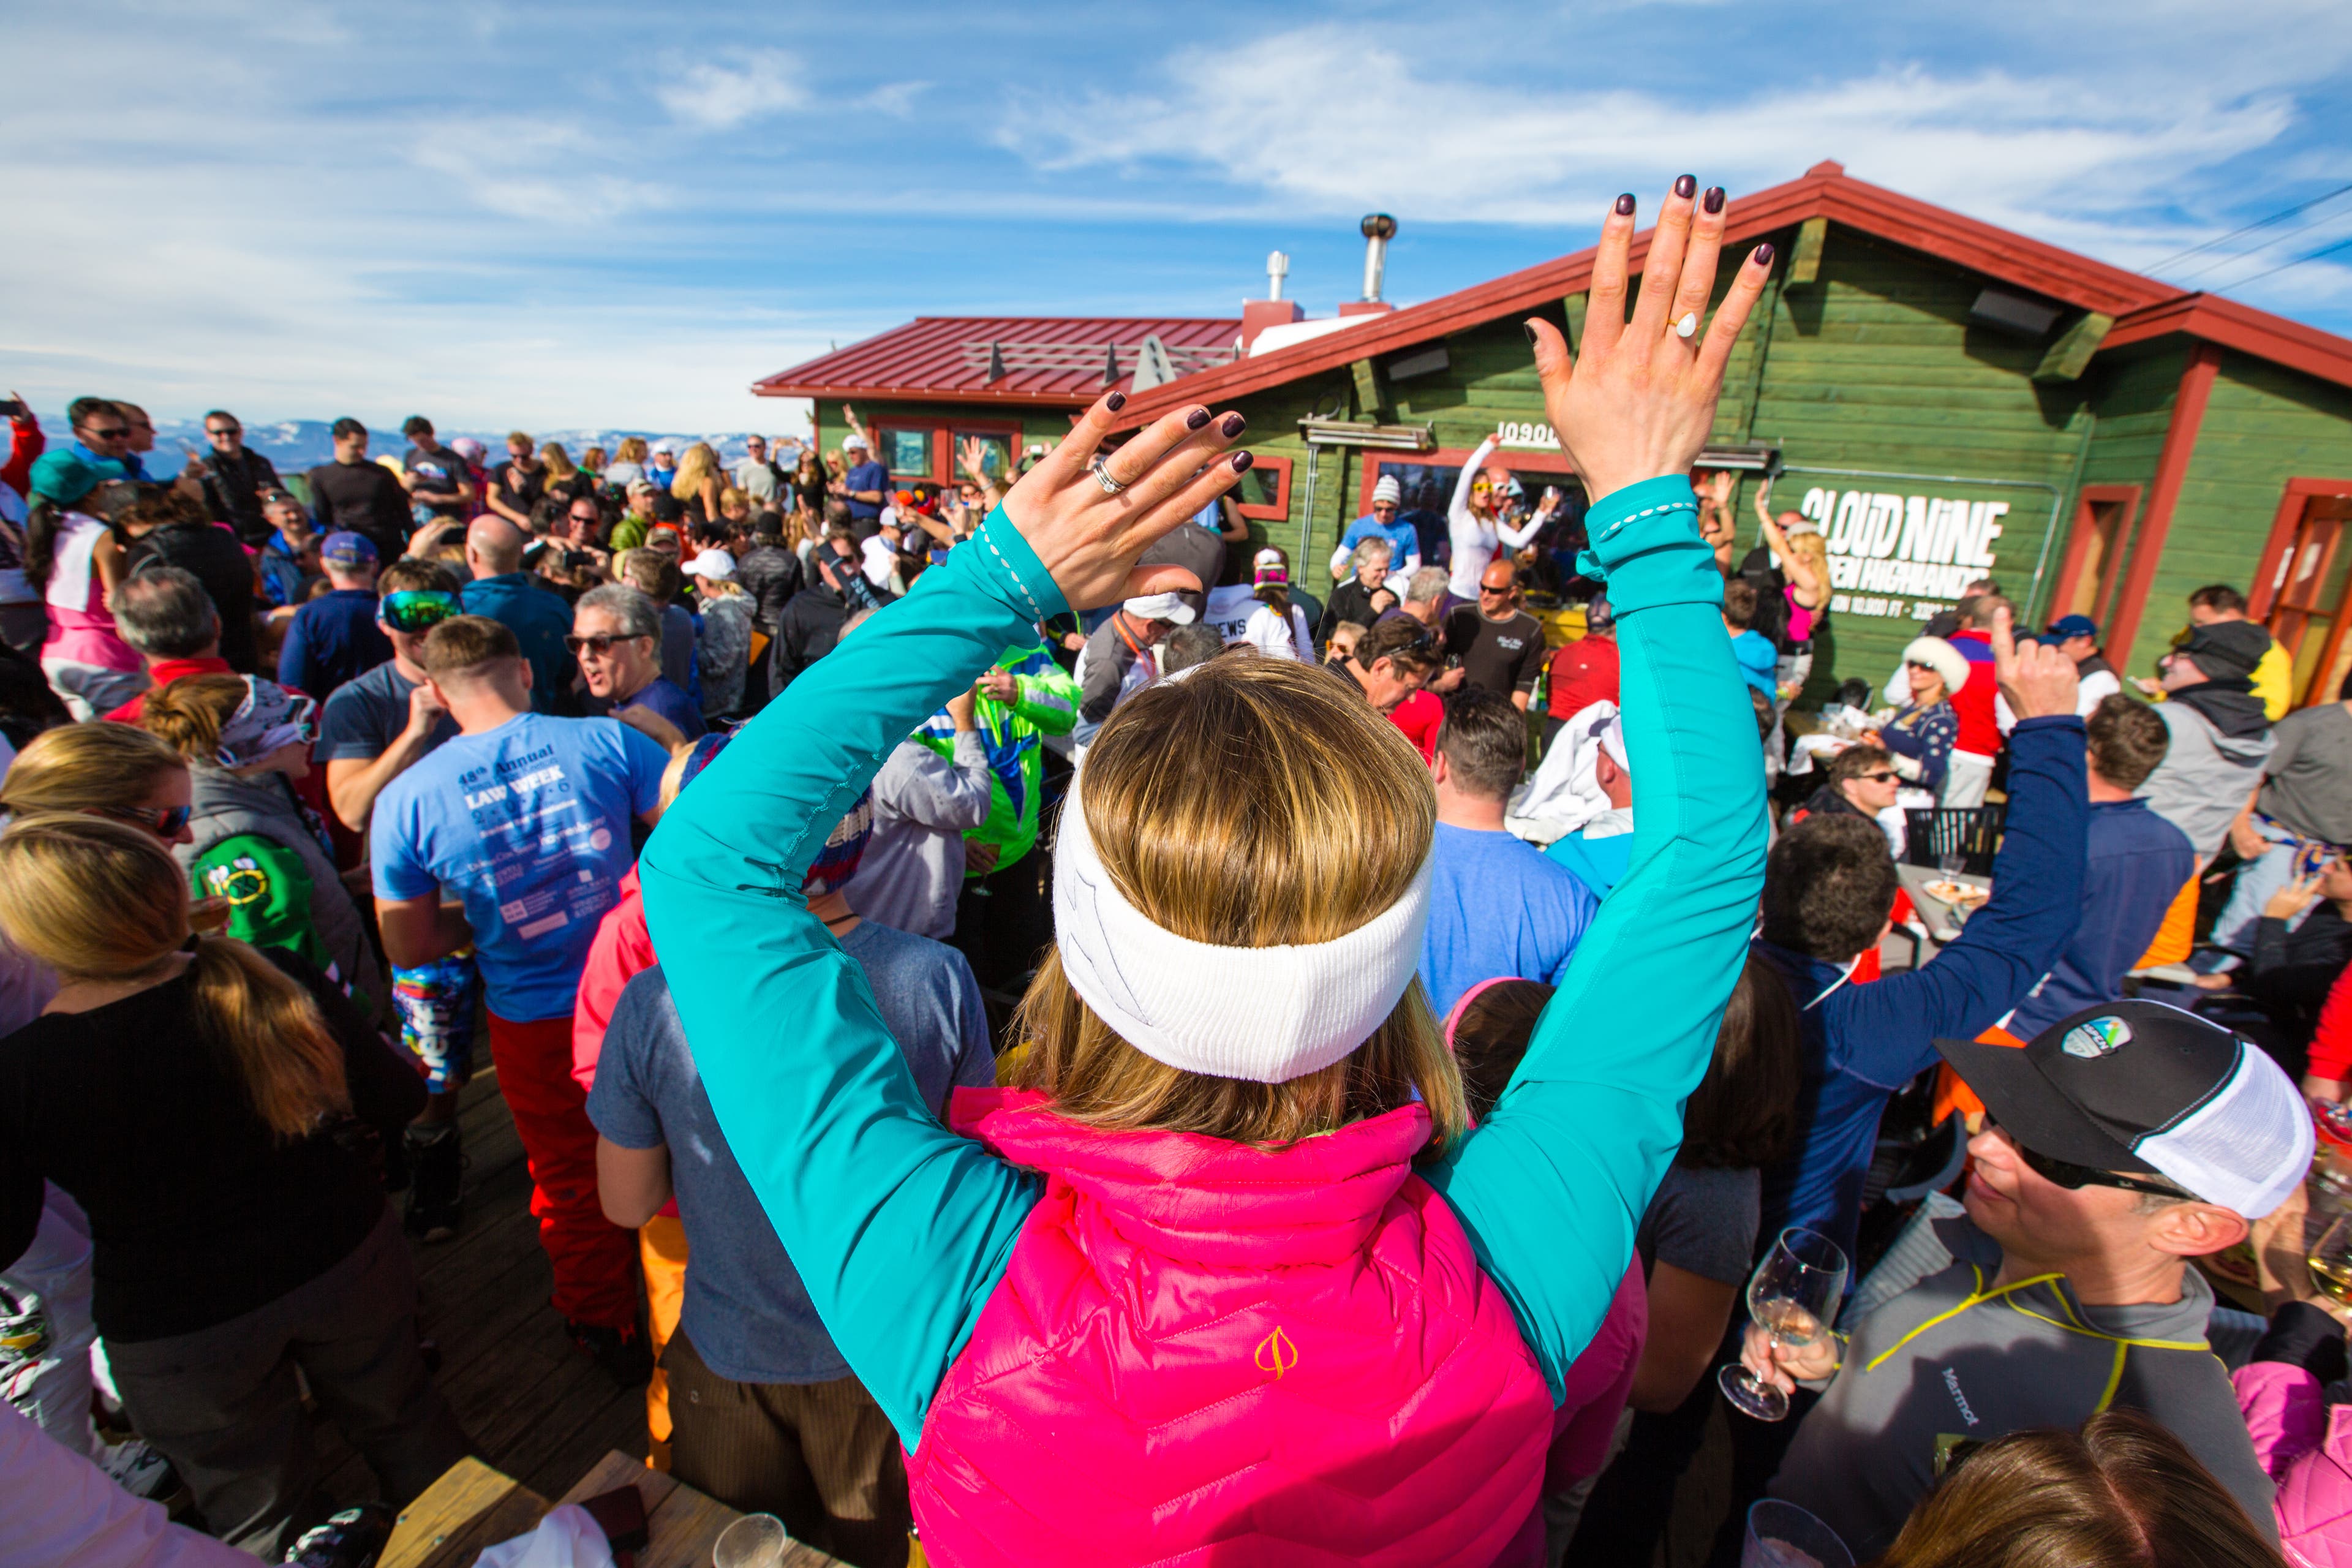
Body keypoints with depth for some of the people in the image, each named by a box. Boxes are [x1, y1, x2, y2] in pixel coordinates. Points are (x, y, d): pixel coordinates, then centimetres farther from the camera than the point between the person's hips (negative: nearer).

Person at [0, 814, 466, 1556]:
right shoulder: (275, 981, -21)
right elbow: (396, 1103, -11)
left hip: (174, 1335, -2)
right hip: (341, 1261, 2)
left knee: (263, 1511, 24)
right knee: (402, 1419, 28)